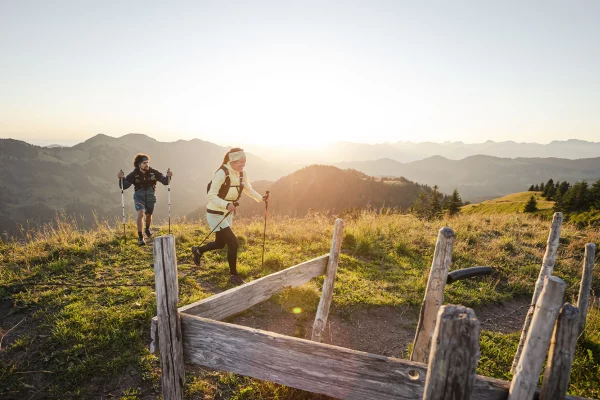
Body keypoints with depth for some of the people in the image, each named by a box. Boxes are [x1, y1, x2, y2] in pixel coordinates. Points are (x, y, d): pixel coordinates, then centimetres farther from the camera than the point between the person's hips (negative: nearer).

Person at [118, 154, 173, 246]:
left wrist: (168, 176, -28)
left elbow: (165, 182, -8)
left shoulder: (153, 173, -14)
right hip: (139, 196, -2)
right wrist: (121, 178, -34)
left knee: (149, 215, 19)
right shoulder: (134, 174, -16)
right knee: (141, 213, -23)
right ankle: (140, 237, -15)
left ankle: (147, 229, 51)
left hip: (150, 196, 2)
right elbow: (124, 186, -16)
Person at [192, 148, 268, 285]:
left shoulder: (241, 174, -3)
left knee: (220, 243, 22)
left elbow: (249, 189, 11)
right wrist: (226, 205, -41)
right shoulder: (222, 173, -24)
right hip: (216, 215, -8)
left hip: (228, 214, 8)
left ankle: (198, 250, 51)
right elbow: (211, 196, -26)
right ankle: (233, 275, 7)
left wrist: (261, 198, -4)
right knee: (233, 243, -13)